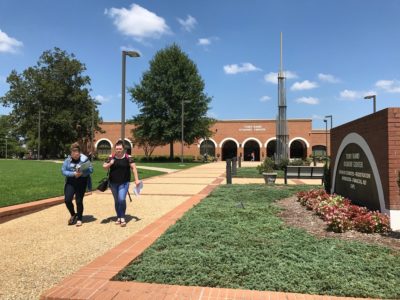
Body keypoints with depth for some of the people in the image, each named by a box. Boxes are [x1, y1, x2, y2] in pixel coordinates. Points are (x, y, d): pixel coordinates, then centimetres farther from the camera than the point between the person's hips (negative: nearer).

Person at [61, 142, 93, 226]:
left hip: (81, 182, -2)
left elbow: (91, 169, -7)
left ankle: (79, 219, 21)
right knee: (67, 199, -7)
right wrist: (73, 173, -18)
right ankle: (73, 215, 22)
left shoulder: (84, 159, -6)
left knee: (79, 201, 2)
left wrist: (82, 173, -23)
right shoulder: (68, 160, 1)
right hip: (70, 182, 2)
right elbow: (63, 171, -3)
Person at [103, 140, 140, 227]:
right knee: (116, 201, 13)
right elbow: (104, 167, 6)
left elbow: (133, 168, -8)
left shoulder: (128, 157, -7)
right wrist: (110, 164, -16)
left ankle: (122, 218, 0)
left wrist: (136, 179, -15)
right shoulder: (111, 157, 1)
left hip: (124, 182, -3)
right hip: (113, 183, 3)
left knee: (122, 199, -15)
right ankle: (118, 218, 26)